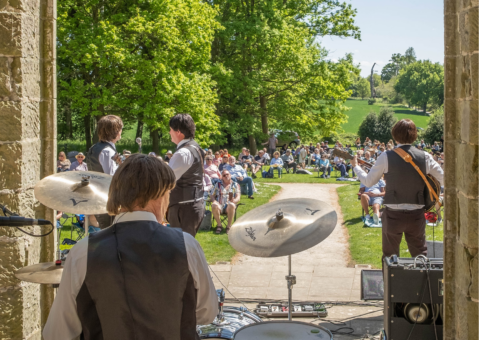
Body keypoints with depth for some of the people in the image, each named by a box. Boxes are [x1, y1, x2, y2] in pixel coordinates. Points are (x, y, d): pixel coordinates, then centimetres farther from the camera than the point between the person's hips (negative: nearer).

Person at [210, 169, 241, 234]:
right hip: (219, 205, 1)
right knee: (214, 205, -35)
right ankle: (219, 225, -20)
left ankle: (229, 226, -27)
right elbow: (212, 195, 14)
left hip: (229, 206, -1)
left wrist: (234, 200, -20)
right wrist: (214, 201, -10)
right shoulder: (218, 184, 20)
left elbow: (238, 197, 5)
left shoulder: (235, 185, 16)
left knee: (231, 205, -38)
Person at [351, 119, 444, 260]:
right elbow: (446, 180, -2)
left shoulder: (387, 157, -9)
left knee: (390, 257, 15)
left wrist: (355, 166, 16)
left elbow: (368, 181, -1)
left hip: (393, 216, -2)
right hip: (417, 215, 2)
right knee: (420, 256, 17)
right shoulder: (425, 157, -4)